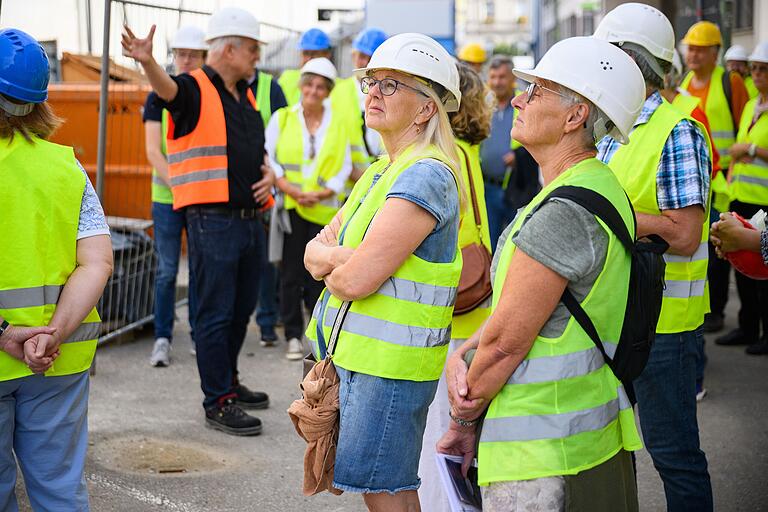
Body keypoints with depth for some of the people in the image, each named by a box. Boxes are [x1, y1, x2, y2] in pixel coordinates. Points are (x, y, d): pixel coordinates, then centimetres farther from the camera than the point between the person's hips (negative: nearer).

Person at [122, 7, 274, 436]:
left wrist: (268, 175, 5)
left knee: (241, 310, 17)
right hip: (213, 221, -8)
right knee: (216, 314, -3)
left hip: (251, 219, 8)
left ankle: (227, 380, 33)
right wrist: (147, 61, -52)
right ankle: (218, 402, 3)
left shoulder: (246, 96, 17)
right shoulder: (195, 89, -7)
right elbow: (166, 88, -30)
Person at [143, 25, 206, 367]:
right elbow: (153, 151, -5)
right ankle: (162, 338, 7)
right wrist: (176, 184, -17)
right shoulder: (158, 98, 2)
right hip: (166, 197, -1)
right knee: (167, 271, 1)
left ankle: (198, 334, 17)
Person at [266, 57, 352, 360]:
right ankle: (293, 337, 6)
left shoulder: (338, 123, 9)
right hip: (289, 207, -1)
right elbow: (268, 159, 2)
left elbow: (344, 167, 5)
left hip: (323, 208, 1)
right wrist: (291, 189, -12)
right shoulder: (282, 118, 7)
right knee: (291, 272, -1)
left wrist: (322, 193, -10)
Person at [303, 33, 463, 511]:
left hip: (388, 363, -9)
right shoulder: (381, 171, 15)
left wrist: (331, 267, 0)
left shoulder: (426, 174, -17)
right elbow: (315, 250, 13)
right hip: (349, 352, 9)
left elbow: (357, 279, -23)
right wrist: (341, 256, -10)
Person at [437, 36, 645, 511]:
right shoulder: (600, 186, 10)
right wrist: (462, 354, 1)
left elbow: (506, 341, -19)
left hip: (546, 451, -10)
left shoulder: (564, 211, -23)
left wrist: (464, 418, -5)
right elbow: (515, 305, 13)